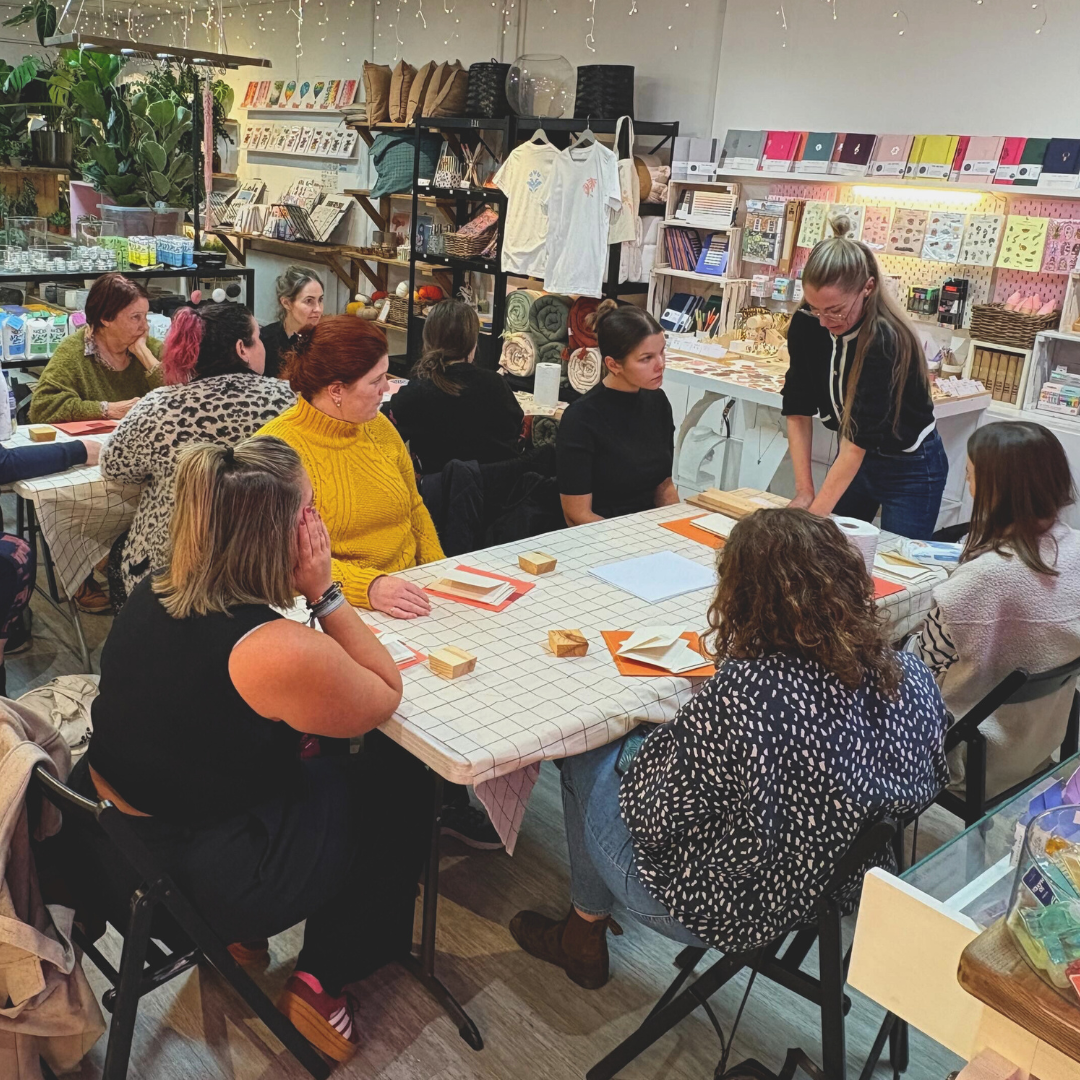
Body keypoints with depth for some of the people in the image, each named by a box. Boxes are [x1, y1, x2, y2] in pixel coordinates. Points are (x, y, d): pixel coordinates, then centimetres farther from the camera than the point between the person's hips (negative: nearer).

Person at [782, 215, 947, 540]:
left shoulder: (885, 340, -31)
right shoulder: (807, 324, -16)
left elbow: (861, 436, -34)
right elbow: (798, 409, -11)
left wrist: (816, 514, -36)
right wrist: (804, 491, -16)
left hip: (910, 468, -5)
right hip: (854, 457, 5)